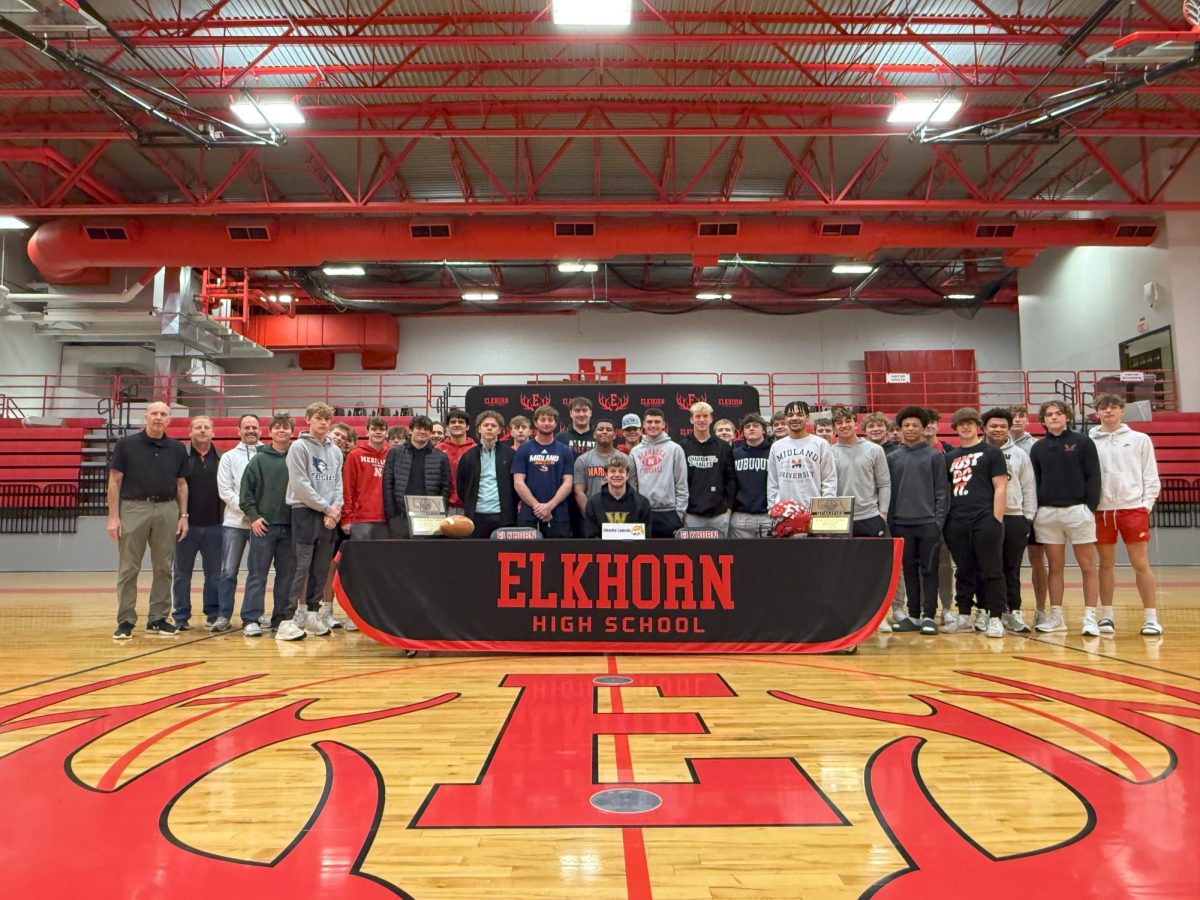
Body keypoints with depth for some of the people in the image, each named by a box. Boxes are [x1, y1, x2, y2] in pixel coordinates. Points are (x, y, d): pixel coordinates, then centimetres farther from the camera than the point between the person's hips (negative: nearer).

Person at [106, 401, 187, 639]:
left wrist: (183, 515, 4)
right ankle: (126, 621, 10)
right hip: (133, 508, -2)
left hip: (167, 510, 3)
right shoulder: (126, 444, 2)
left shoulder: (177, 449, 9)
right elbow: (114, 481, 0)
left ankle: (158, 619, 15)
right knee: (128, 569, 2)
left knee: (163, 568, 6)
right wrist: (113, 516, -6)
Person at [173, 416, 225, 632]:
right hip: (187, 524, -2)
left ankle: (214, 615, 17)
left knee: (214, 573, 8)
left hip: (213, 525, 2)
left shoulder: (221, 458, 6)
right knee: (182, 573, 8)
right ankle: (180, 617, 18)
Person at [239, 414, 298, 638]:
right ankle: (251, 619, 8)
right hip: (263, 525, -2)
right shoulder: (259, 459, 2)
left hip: (290, 526, 2)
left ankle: (281, 618, 18)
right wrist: (253, 516, -8)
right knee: (257, 574, 2)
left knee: (287, 574, 8)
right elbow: (246, 491, 1)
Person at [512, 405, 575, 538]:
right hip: (528, 515, 0)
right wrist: (536, 506, -11)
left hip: (558, 516, 1)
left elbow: (567, 483, 1)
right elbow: (518, 483, -1)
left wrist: (549, 506, -12)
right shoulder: (524, 449, 6)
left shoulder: (565, 451, 8)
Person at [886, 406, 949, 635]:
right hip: (902, 524, 3)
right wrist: (889, 522, 3)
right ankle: (913, 615, 15)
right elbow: (888, 490, 9)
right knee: (909, 571, 8)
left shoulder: (935, 456, 2)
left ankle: (929, 616, 8)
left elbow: (942, 491, -1)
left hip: (928, 523, -3)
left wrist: (939, 521, -9)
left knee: (929, 570, 2)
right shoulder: (892, 458, 9)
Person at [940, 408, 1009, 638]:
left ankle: (995, 618, 6)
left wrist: (997, 520, -10)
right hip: (957, 522, 5)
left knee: (991, 571, -1)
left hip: (985, 521, -4)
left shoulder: (991, 452, 4)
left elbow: (1000, 487, -2)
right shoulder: (950, 456, 16)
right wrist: (945, 518, 10)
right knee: (964, 571, 11)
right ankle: (963, 616, 19)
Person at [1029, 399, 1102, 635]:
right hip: (1047, 513, 3)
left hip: (1077, 510, -3)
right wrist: (1035, 510, 3)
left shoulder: (1082, 442, 2)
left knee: (1087, 566, 1)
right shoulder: (1038, 448, 11)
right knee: (1055, 566, 8)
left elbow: (1093, 476, -1)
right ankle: (1056, 617, 14)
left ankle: (1090, 618, 5)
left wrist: (1090, 506, -10)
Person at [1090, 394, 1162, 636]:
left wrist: (1147, 503, -4)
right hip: (1102, 510, 1)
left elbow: (1150, 475, 6)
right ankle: (1106, 616, 14)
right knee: (1106, 564, 8)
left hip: (1133, 508, -1)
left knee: (1141, 563, -1)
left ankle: (1151, 618, 6)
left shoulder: (1140, 439, 7)